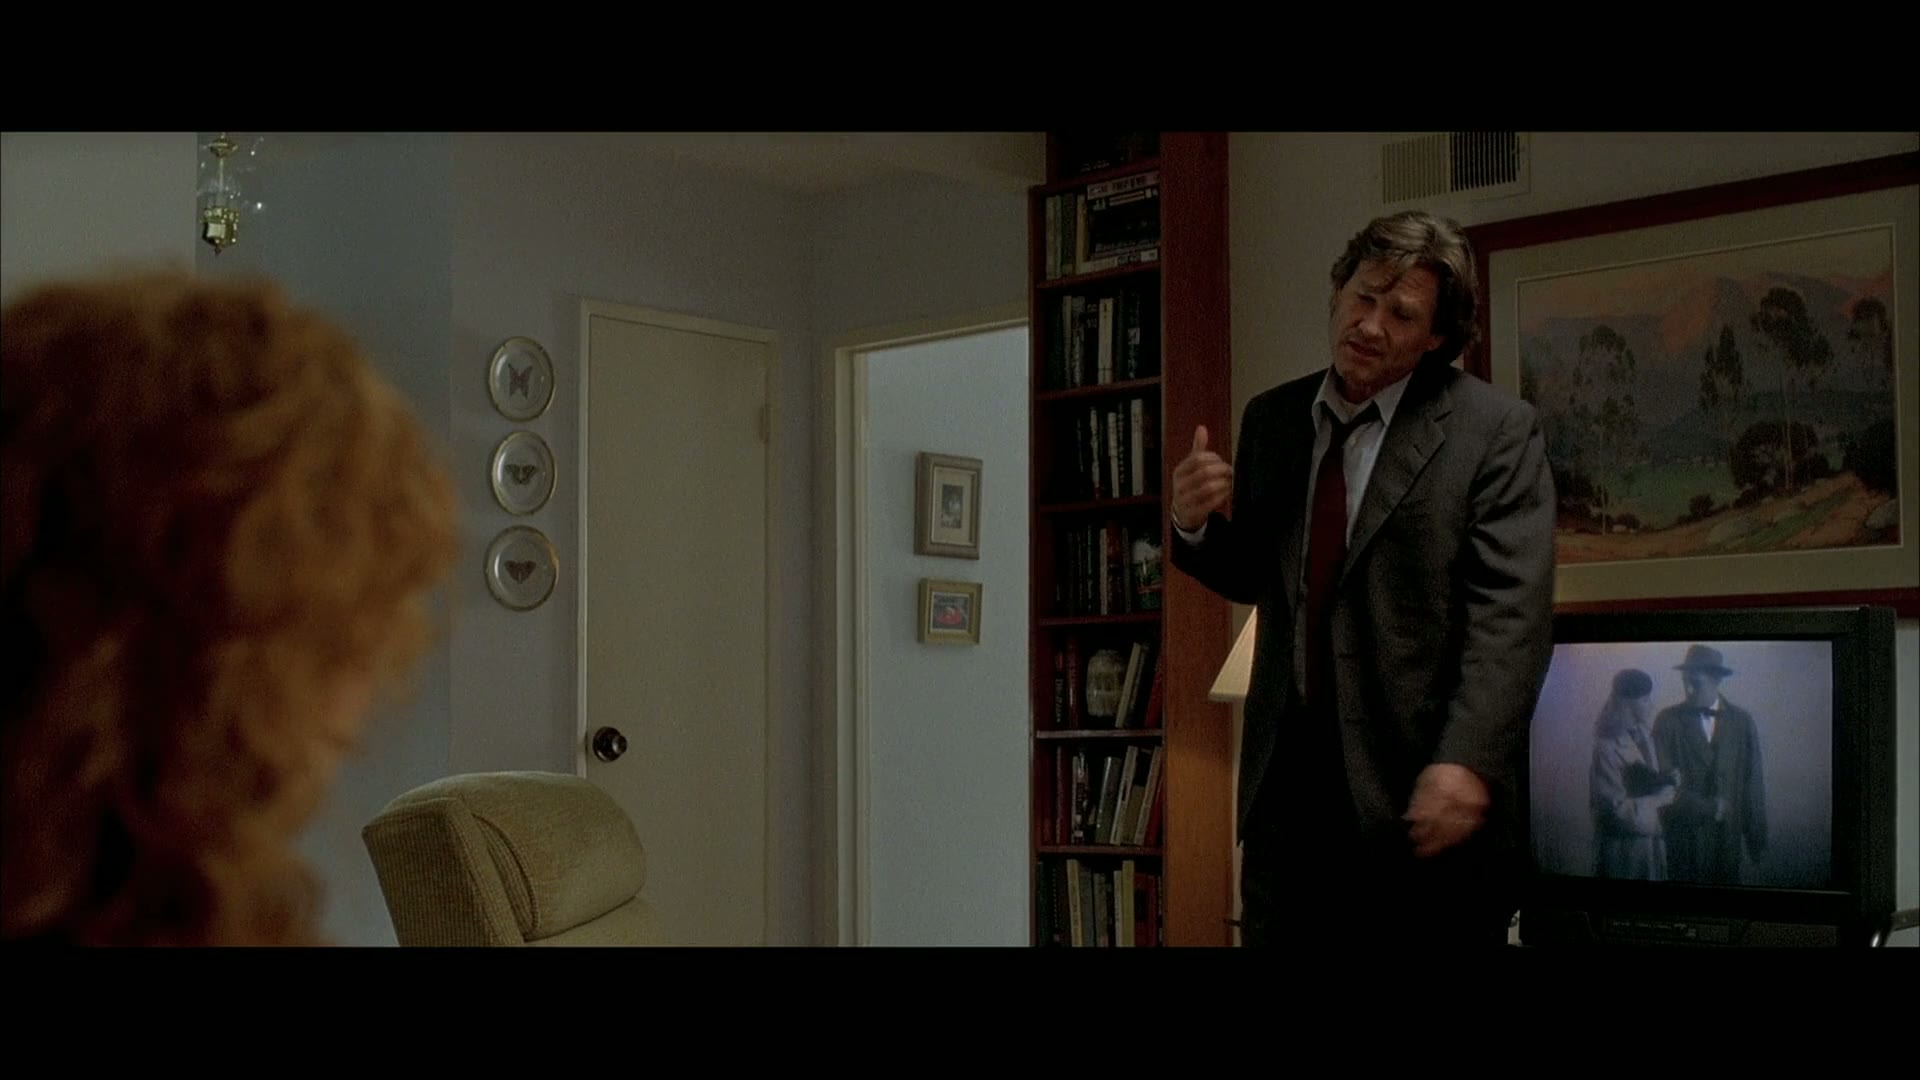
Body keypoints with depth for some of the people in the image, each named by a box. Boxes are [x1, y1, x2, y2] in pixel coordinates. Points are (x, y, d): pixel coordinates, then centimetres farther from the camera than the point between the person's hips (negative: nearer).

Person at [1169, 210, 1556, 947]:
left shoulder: (1496, 430, -6)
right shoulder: (1271, 419, 10)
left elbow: (1512, 616, -12)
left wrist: (1466, 763, -23)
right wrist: (1197, 525, -4)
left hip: (1425, 787, -4)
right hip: (1286, 783, 4)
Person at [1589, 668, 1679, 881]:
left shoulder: (1643, 736, 7)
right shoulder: (1608, 747, -17)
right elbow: (1618, 808, -19)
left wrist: (1668, 780, -6)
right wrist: (1659, 799, -9)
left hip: (1652, 842, 7)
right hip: (1623, 847, -7)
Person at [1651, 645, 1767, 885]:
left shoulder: (1742, 721, 4)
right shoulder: (1667, 720, -2)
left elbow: (1753, 783, 4)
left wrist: (1757, 839, 3)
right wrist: (1709, 808, -11)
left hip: (1727, 835, 2)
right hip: (1683, 835, -1)